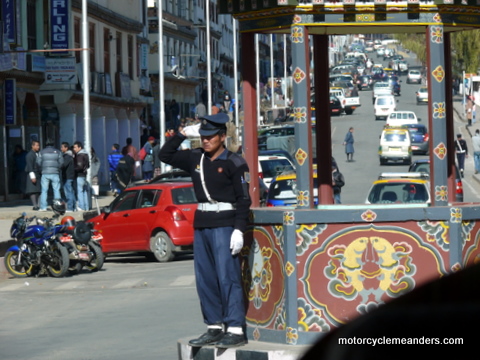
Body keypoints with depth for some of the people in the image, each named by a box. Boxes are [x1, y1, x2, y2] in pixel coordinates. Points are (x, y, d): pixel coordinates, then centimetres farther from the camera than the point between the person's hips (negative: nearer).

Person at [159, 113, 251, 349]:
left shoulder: (234, 163, -6)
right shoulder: (196, 159, 11)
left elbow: (243, 200, -8)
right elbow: (165, 155, 21)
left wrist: (239, 230, -16)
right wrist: (180, 135, 9)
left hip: (224, 224, -7)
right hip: (202, 223, 7)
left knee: (227, 277, -10)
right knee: (205, 278, 8)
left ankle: (236, 329, -10)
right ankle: (214, 327, 15)